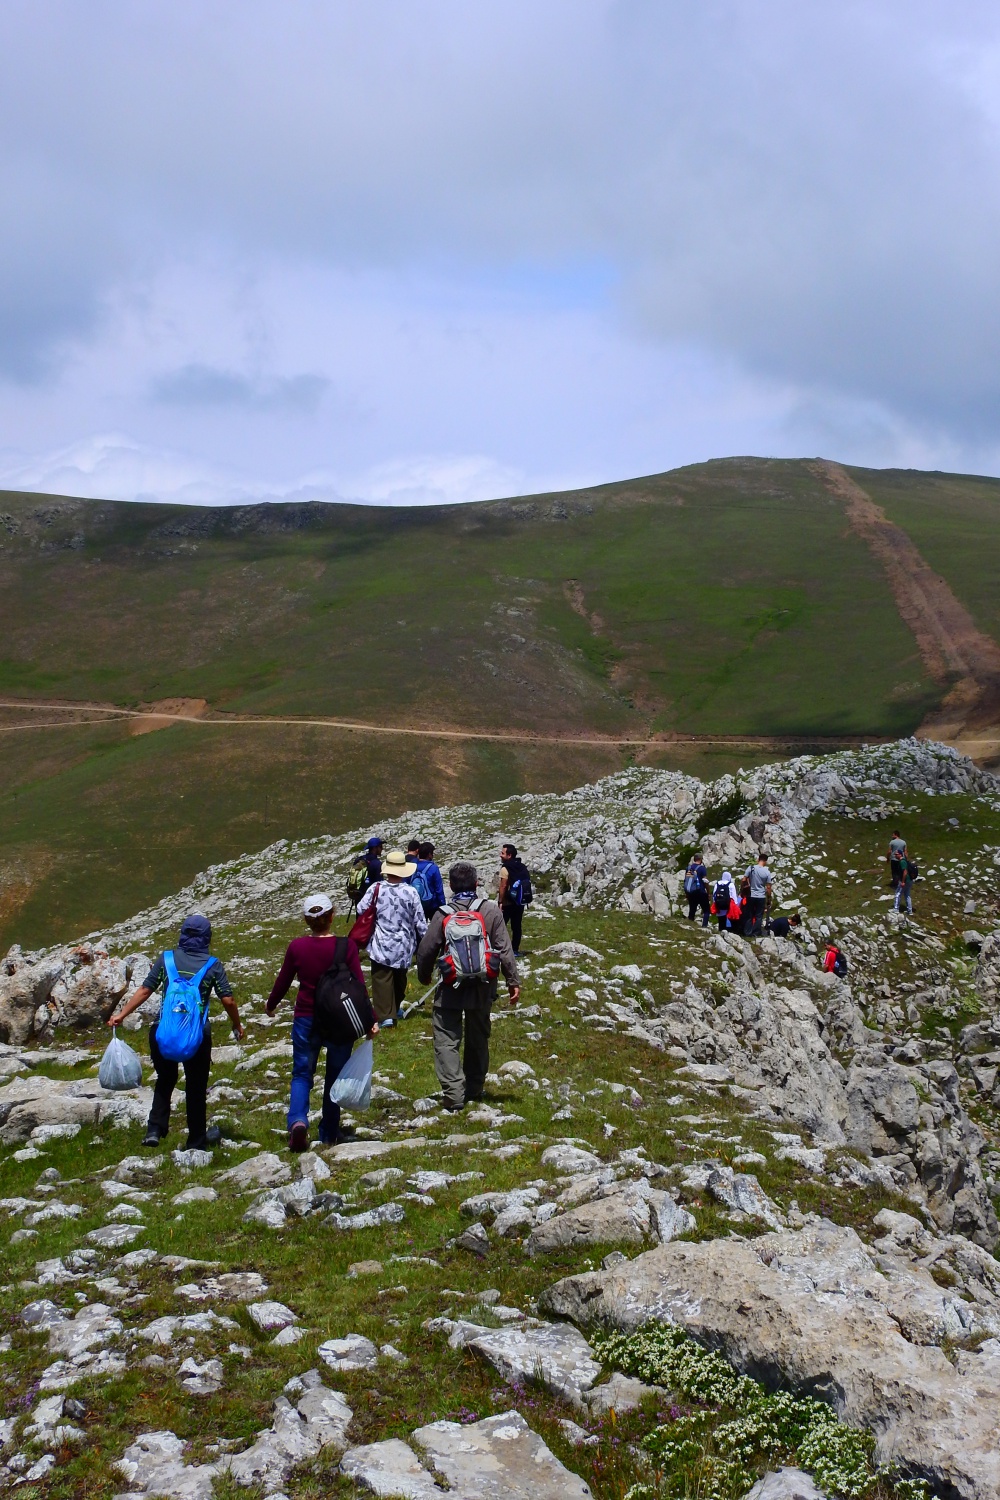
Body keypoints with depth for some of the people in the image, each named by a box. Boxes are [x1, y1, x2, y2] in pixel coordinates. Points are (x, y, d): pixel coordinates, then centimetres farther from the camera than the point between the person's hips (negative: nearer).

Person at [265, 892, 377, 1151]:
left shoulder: (297, 946, -7)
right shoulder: (346, 946, -11)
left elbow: (283, 981, 4)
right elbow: (359, 984, -12)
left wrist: (271, 1005, 23)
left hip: (306, 1020, 0)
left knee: (302, 1073, 13)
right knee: (335, 1076, 15)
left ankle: (298, 1120, -12)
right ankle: (329, 1134, 22)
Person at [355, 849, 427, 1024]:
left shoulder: (376, 888, -14)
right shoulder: (410, 892, -12)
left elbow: (361, 910, -6)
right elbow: (420, 921, -6)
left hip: (381, 944, -2)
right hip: (403, 946, 2)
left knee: (382, 978, 1)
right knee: (399, 978, 22)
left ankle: (385, 1015, -6)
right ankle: (395, 1009, 37)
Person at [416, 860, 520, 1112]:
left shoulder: (443, 914, -5)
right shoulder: (491, 910, -5)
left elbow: (426, 950, -1)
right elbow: (504, 949, -7)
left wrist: (424, 977, 18)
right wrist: (513, 981, -1)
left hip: (450, 987, -2)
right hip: (482, 987, 2)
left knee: (447, 1040, 1)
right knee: (478, 1038, 18)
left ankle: (454, 1094, -11)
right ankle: (474, 1090, 27)